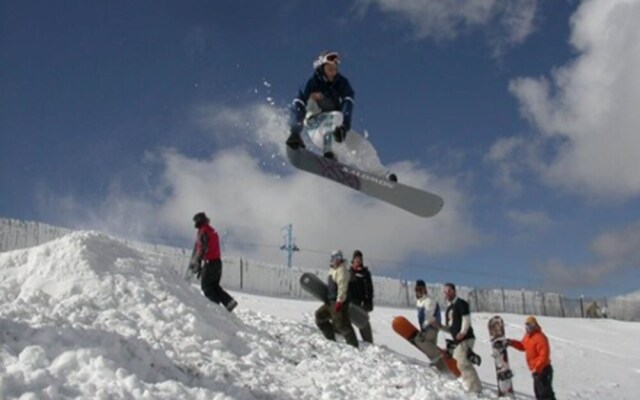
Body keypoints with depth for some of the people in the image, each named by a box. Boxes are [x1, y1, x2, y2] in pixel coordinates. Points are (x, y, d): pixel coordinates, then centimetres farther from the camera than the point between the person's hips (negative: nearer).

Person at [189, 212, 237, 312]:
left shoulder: (203, 232, -11)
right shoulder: (213, 231, 17)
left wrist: (196, 262, -20)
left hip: (209, 262, -9)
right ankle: (229, 301, 5)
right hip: (217, 262, 9)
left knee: (205, 285, 1)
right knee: (214, 285, 15)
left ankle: (216, 305, -5)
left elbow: (202, 249, -20)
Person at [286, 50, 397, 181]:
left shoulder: (342, 82, -3)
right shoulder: (312, 83, -11)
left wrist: (345, 125, -39)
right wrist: (295, 133, -36)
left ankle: (380, 174, 0)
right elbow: (297, 107, -22)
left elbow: (348, 104, -19)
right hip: (316, 127, -4)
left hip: (337, 128, 4)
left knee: (362, 145, -12)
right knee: (336, 116, -34)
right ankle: (328, 152, -45)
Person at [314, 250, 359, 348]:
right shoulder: (333, 269, 17)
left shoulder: (342, 270, -15)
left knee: (342, 325, -10)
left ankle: (353, 346, -4)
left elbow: (342, 287, -23)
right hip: (331, 301, 11)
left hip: (339, 302, -11)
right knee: (319, 315, 16)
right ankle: (331, 338, 19)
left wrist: (339, 301, -26)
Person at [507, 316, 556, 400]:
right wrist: (512, 342, 9)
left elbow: (544, 355, -27)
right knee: (538, 392, 19)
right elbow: (523, 346, 25)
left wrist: (536, 369, -29)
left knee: (545, 393, -9)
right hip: (536, 370, 10)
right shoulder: (528, 336, 9)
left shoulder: (540, 337, -22)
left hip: (543, 370, -10)